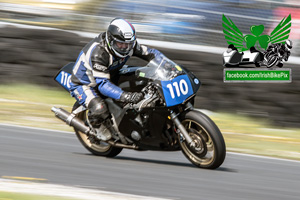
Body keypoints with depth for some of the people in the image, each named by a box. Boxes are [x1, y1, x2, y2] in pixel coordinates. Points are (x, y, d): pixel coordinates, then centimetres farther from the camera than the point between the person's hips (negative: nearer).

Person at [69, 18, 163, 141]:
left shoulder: (129, 44, -15)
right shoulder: (98, 53, -37)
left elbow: (150, 53, -4)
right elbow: (102, 84, -42)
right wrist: (125, 96, -55)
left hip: (110, 77, 8)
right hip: (83, 84, -8)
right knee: (99, 109, -35)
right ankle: (98, 126, -1)